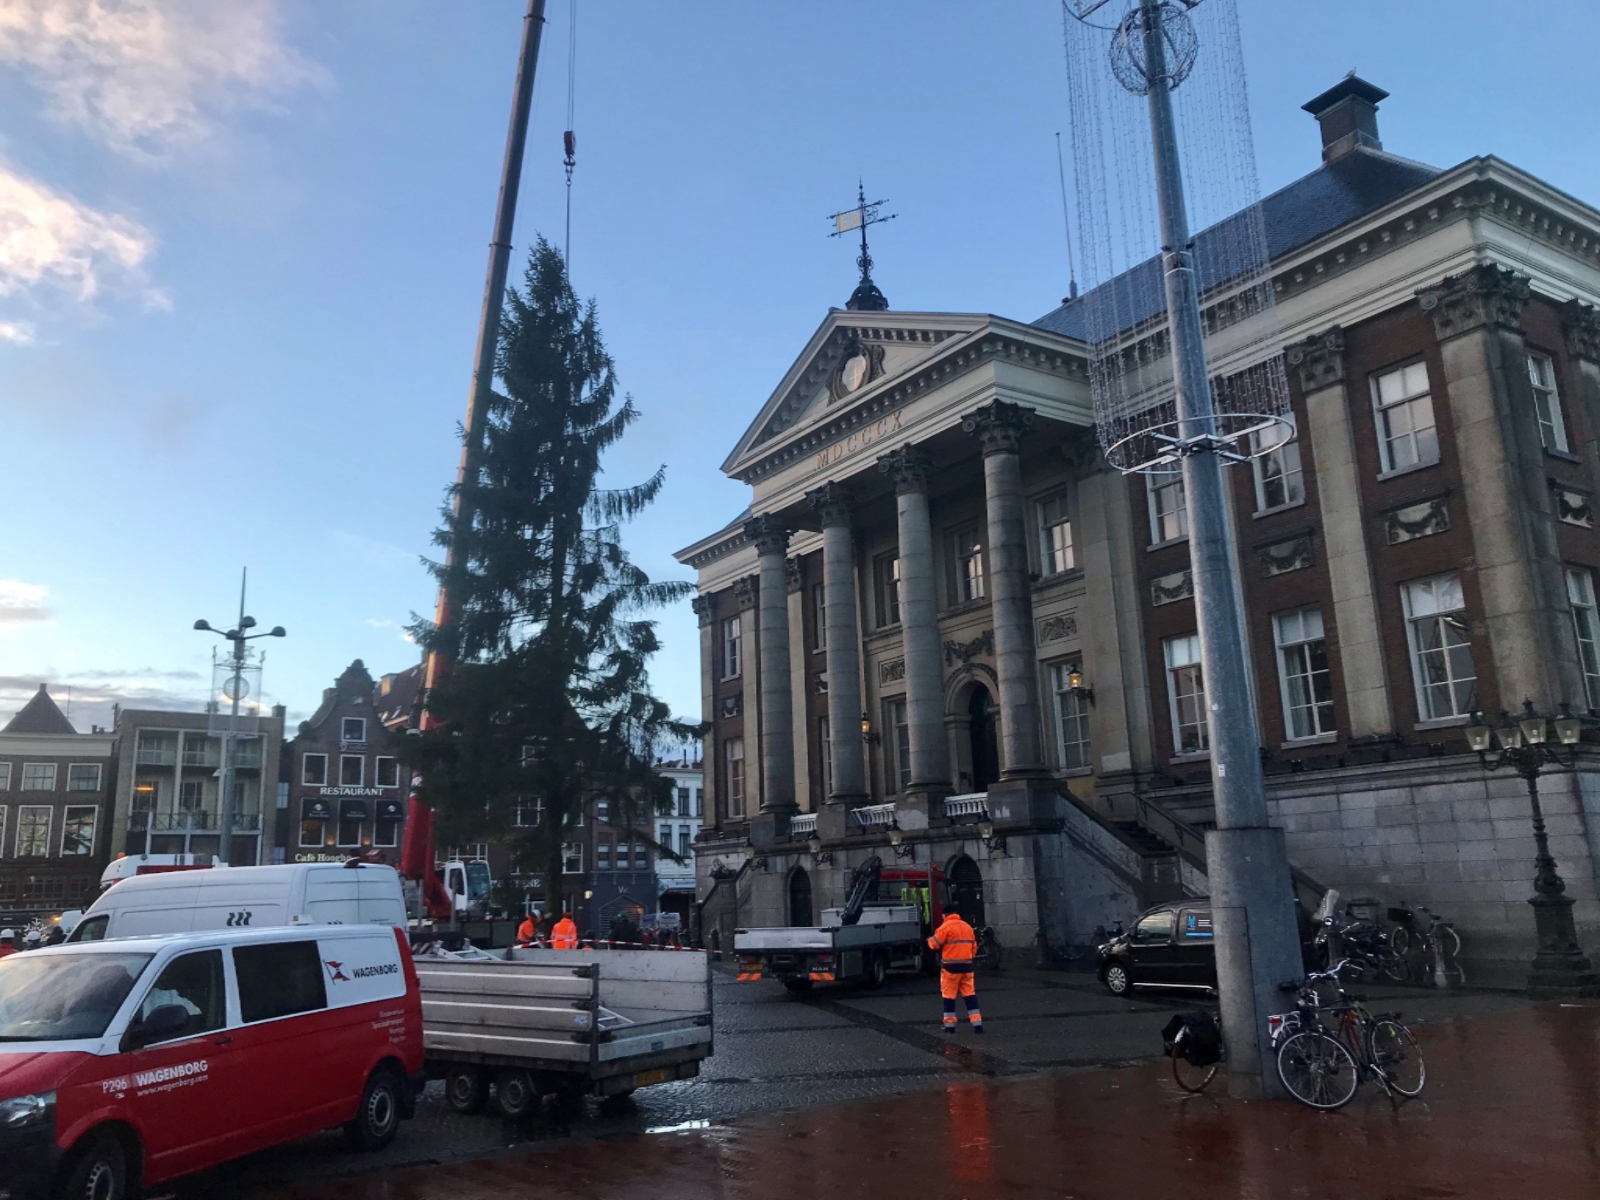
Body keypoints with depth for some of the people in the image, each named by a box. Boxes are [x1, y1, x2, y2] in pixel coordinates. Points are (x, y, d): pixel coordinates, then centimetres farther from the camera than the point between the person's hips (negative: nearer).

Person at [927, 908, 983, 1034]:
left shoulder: (945, 927, -8)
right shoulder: (967, 926, 12)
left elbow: (934, 944, -7)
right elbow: (974, 947, 17)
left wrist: (929, 940, 15)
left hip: (950, 966, -5)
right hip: (966, 966, 5)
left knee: (949, 995, 5)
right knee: (970, 994, 8)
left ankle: (950, 1024, 9)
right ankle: (977, 1023, 3)